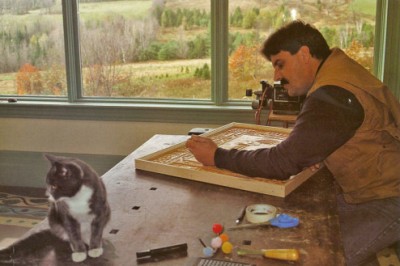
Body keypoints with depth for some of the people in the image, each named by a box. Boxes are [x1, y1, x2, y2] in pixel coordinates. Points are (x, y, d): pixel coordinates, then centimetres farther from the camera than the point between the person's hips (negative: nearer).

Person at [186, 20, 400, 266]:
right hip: (373, 190, 9)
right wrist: (311, 153, -8)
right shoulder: (340, 70, 4)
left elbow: (284, 162, -27)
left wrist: (218, 157, -18)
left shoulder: (332, 95, -26)